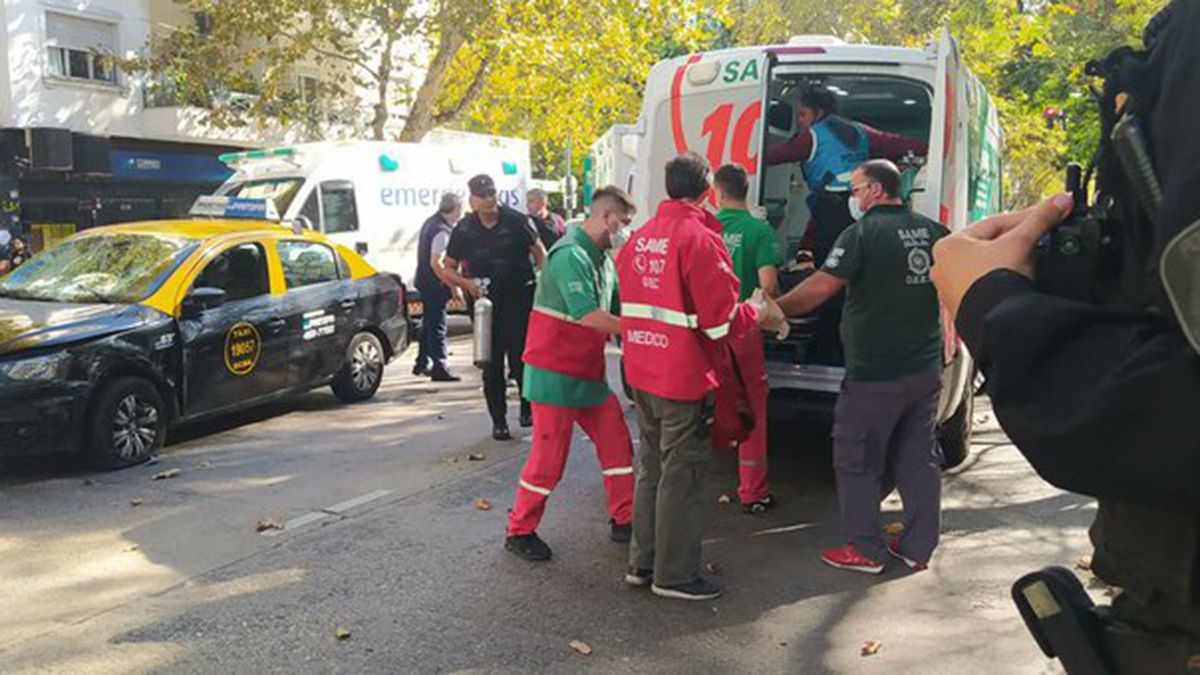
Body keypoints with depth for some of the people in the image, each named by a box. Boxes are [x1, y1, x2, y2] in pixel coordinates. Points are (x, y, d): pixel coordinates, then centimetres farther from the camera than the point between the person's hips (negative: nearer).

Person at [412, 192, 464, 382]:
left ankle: (422, 363, 30)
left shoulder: (431, 222, 9)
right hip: (434, 283, -10)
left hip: (424, 280, 10)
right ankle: (439, 369, -1)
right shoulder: (442, 231, -22)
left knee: (429, 323, 19)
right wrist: (454, 287, -22)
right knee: (437, 326, -5)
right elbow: (436, 263, -26)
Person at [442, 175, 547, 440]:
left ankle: (528, 409, 23)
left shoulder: (516, 221, -3)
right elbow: (448, 268, 8)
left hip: (521, 299, -1)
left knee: (521, 358, 0)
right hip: (487, 302, 2)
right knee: (492, 364, 5)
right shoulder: (464, 230, 1)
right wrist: (467, 283, -12)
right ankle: (499, 421, 16)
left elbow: (540, 253, 5)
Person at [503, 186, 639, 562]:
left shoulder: (602, 258, 12)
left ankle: (624, 520, 22)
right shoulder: (570, 255, -19)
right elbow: (587, 315, -29)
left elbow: (617, 305, 14)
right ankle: (519, 531, 15)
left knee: (616, 444, 10)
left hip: (589, 373, 9)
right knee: (549, 457, -1)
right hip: (555, 374, -9)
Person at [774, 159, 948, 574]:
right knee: (919, 458, 14)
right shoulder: (933, 233, 7)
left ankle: (865, 550, 11)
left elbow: (821, 288, -17)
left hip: (874, 374, -7)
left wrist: (774, 309, -6)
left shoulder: (863, 233, -13)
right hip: (925, 369, 7)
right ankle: (918, 547, 23)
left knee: (856, 461, 5)